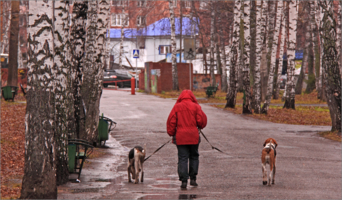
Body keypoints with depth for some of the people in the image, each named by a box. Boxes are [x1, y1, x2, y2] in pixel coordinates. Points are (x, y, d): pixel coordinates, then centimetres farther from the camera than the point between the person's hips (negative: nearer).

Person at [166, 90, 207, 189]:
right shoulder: (195, 106, 1)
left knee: (182, 158, 0)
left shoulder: (177, 107, 2)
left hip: (180, 136, 0)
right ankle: (193, 179, 12)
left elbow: (171, 121, 1)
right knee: (194, 157, 15)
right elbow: (201, 121, -3)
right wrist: (199, 126, 19)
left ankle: (183, 180, -8)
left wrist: (172, 134, 10)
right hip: (193, 136, 0)